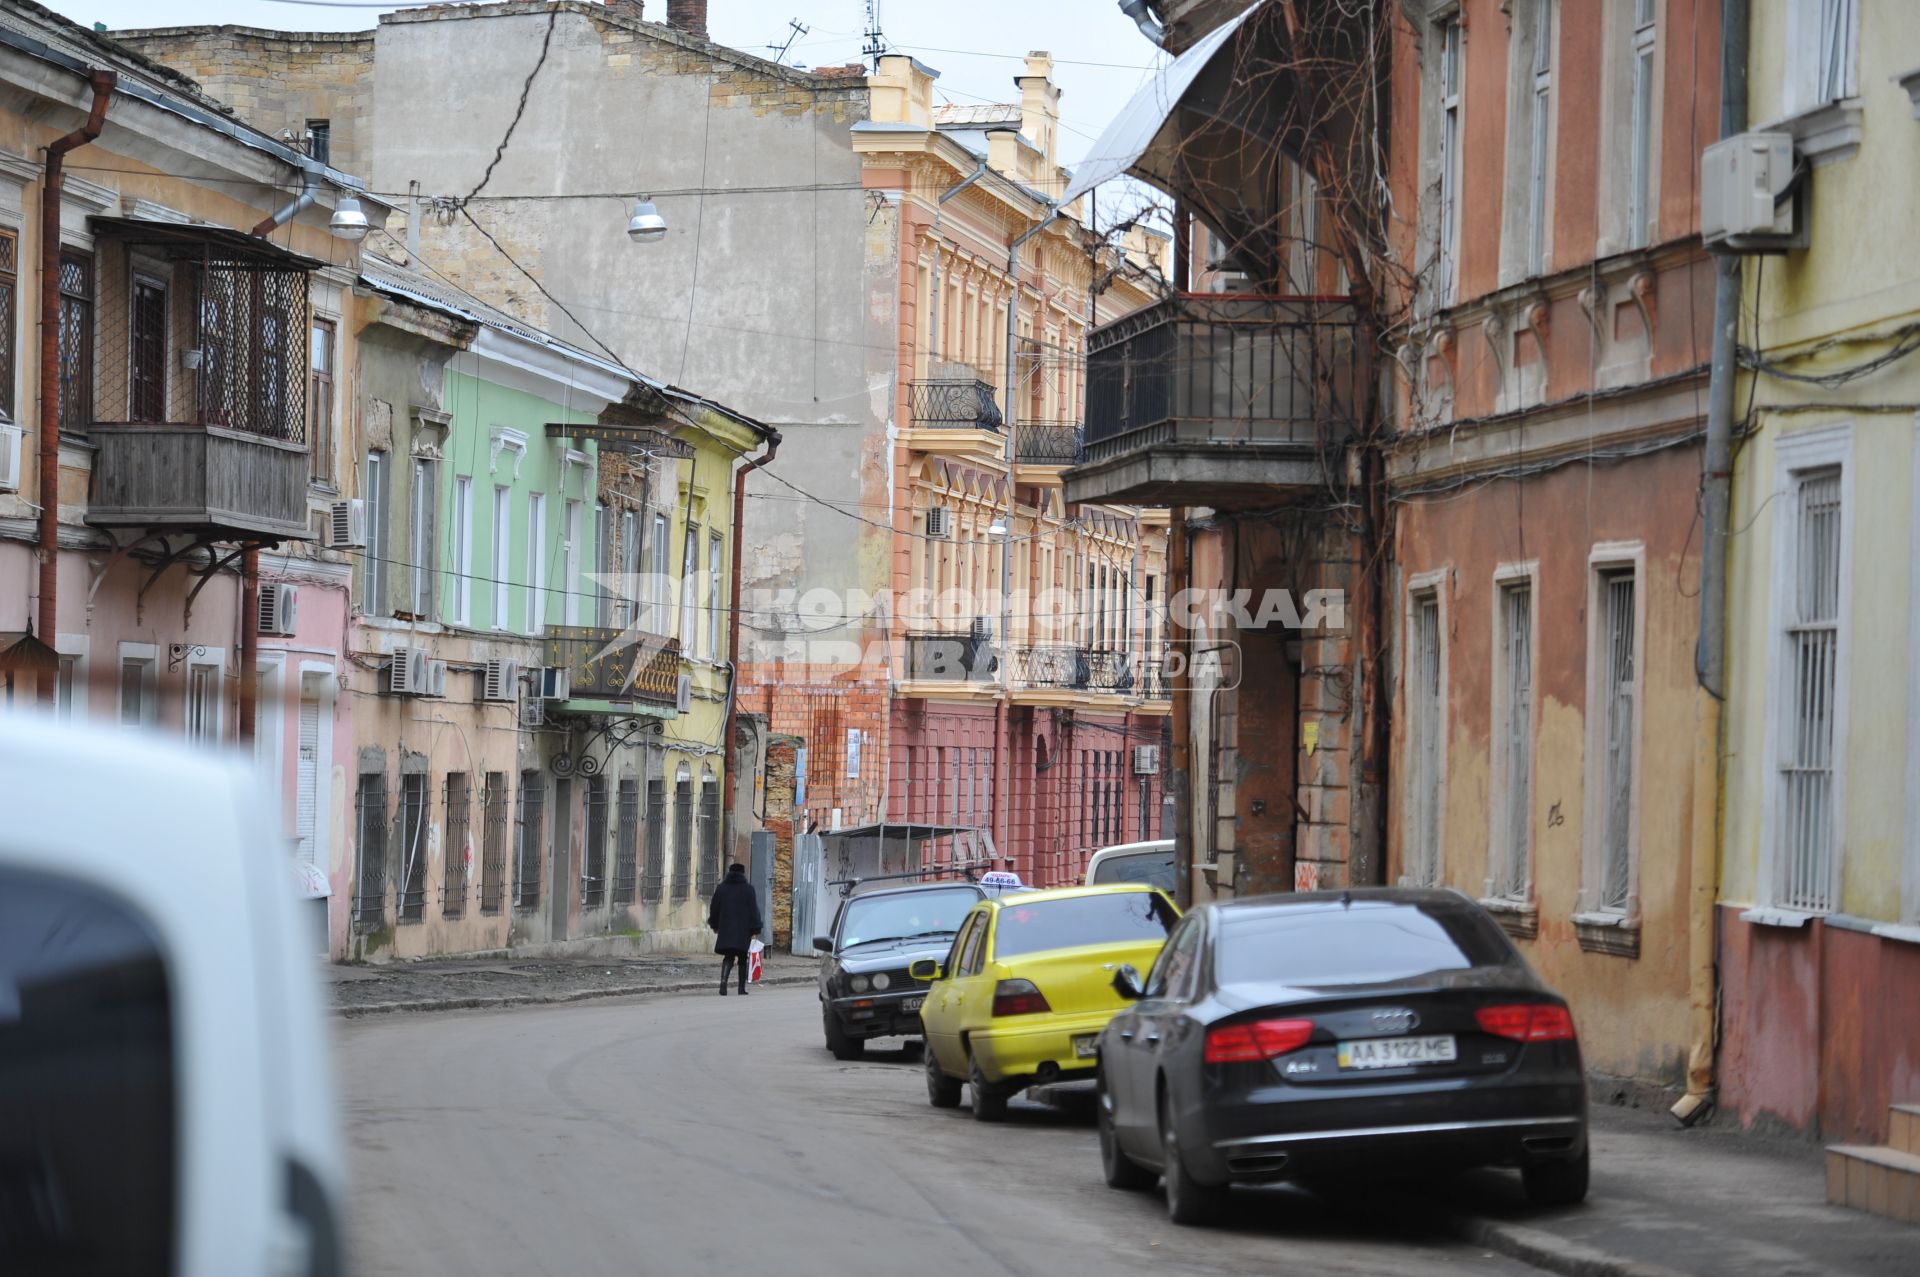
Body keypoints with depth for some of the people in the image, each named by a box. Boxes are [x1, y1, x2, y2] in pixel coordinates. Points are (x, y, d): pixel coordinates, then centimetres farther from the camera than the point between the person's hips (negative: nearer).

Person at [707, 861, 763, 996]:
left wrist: (715, 926, 23)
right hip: (744, 932, -2)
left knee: (728, 957, 4)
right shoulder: (748, 889, -4)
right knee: (743, 959, 9)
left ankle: (723, 980, -22)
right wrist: (755, 930, -5)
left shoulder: (721, 888, 4)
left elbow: (714, 909, 11)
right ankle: (742, 988, 11)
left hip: (726, 930, 2)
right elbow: (754, 911, -7)